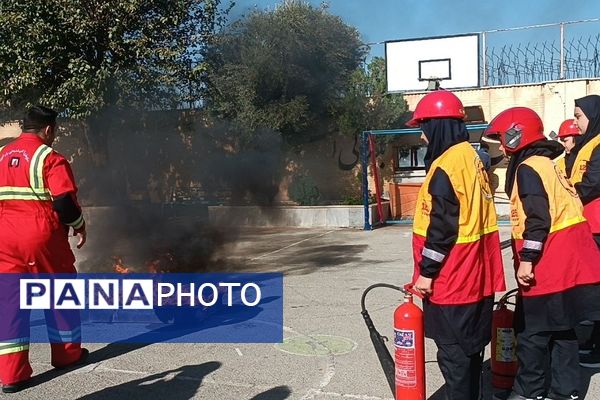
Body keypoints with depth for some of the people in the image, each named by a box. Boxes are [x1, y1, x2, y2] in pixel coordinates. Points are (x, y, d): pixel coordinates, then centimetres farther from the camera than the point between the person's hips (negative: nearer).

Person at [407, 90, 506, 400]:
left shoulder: (446, 166, -18)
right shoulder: (472, 158, 11)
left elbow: (441, 227, -21)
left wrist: (426, 272, -14)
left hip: (451, 278, -9)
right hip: (474, 275, 9)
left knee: (452, 351, 1)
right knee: (468, 346, 18)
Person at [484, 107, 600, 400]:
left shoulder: (528, 168, -13)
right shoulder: (545, 163, 16)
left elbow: (538, 219, -21)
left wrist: (526, 260, -20)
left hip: (548, 264, -10)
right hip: (565, 261, 10)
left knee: (531, 330, 1)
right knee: (561, 327, 14)